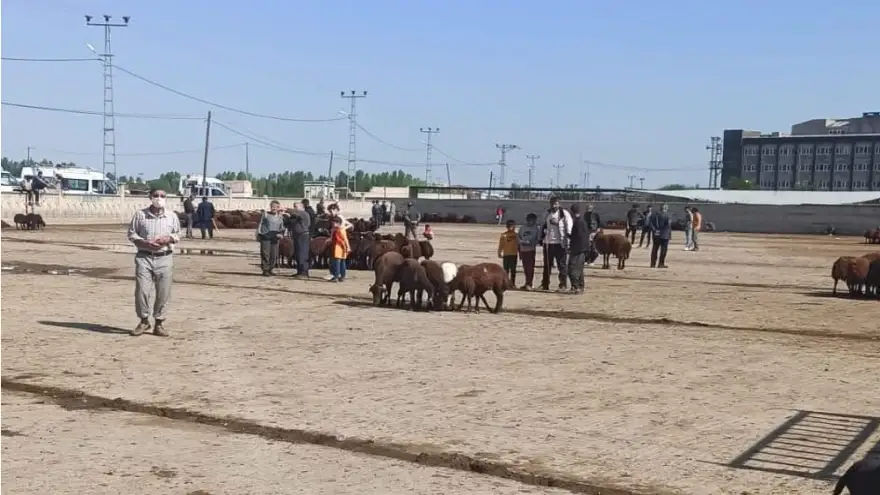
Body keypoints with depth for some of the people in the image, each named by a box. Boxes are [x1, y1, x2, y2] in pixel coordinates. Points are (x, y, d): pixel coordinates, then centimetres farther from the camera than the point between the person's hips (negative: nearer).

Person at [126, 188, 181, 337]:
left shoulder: (172, 216, 5)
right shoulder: (140, 214, 1)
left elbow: (178, 235, 14)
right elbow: (131, 234, 5)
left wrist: (169, 239, -9)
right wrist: (145, 243, -12)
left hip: (164, 258, 1)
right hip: (144, 257, -1)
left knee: (163, 293, 2)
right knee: (142, 290, -4)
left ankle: (159, 323, 13)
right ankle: (144, 321, 13)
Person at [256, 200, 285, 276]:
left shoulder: (280, 217, 13)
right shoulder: (265, 214, 3)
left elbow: (282, 228, 19)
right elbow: (260, 224, 5)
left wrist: (280, 234, 0)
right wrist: (258, 234, 0)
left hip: (275, 238, 3)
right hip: (265, 237, -3)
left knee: (274, 255, 4)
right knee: (265, 254, -5)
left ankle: (271, 269, 17)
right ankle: (265, 270, 1)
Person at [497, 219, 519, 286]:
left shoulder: (516, 235, 6)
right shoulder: (504, 235, -2)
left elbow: (518, 245, 11)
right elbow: (500, 245, -2)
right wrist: (499, 253, -8)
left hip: (514, 255, 2)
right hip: (506, 255, -2)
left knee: (513, 270, 5)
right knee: (505, 270, 3)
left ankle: (512, 283, 12)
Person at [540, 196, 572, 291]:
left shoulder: (564, 214, -4)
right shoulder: (547, 214, 15)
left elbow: (569, 226, -9)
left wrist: (568, 235, -20)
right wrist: (542, 237, 22)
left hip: (559, 243, -6)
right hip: (548, 242, 6)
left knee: (562, 264, -3)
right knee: (547, 265, 11)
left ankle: (563, 284, 1)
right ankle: (545, 284, 19)